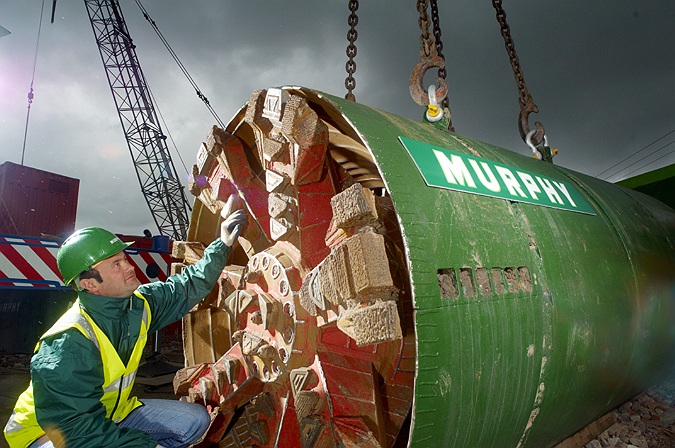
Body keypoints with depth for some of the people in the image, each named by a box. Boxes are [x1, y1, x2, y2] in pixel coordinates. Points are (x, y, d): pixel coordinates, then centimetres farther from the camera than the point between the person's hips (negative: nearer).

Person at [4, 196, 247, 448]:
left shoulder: (138, 304, -10)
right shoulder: (68, 345, -31)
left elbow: (189, 286, 0)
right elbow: (74, 426, -29)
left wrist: (223, 245, -6)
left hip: (113, 413, 7)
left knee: (196, 420, 1)